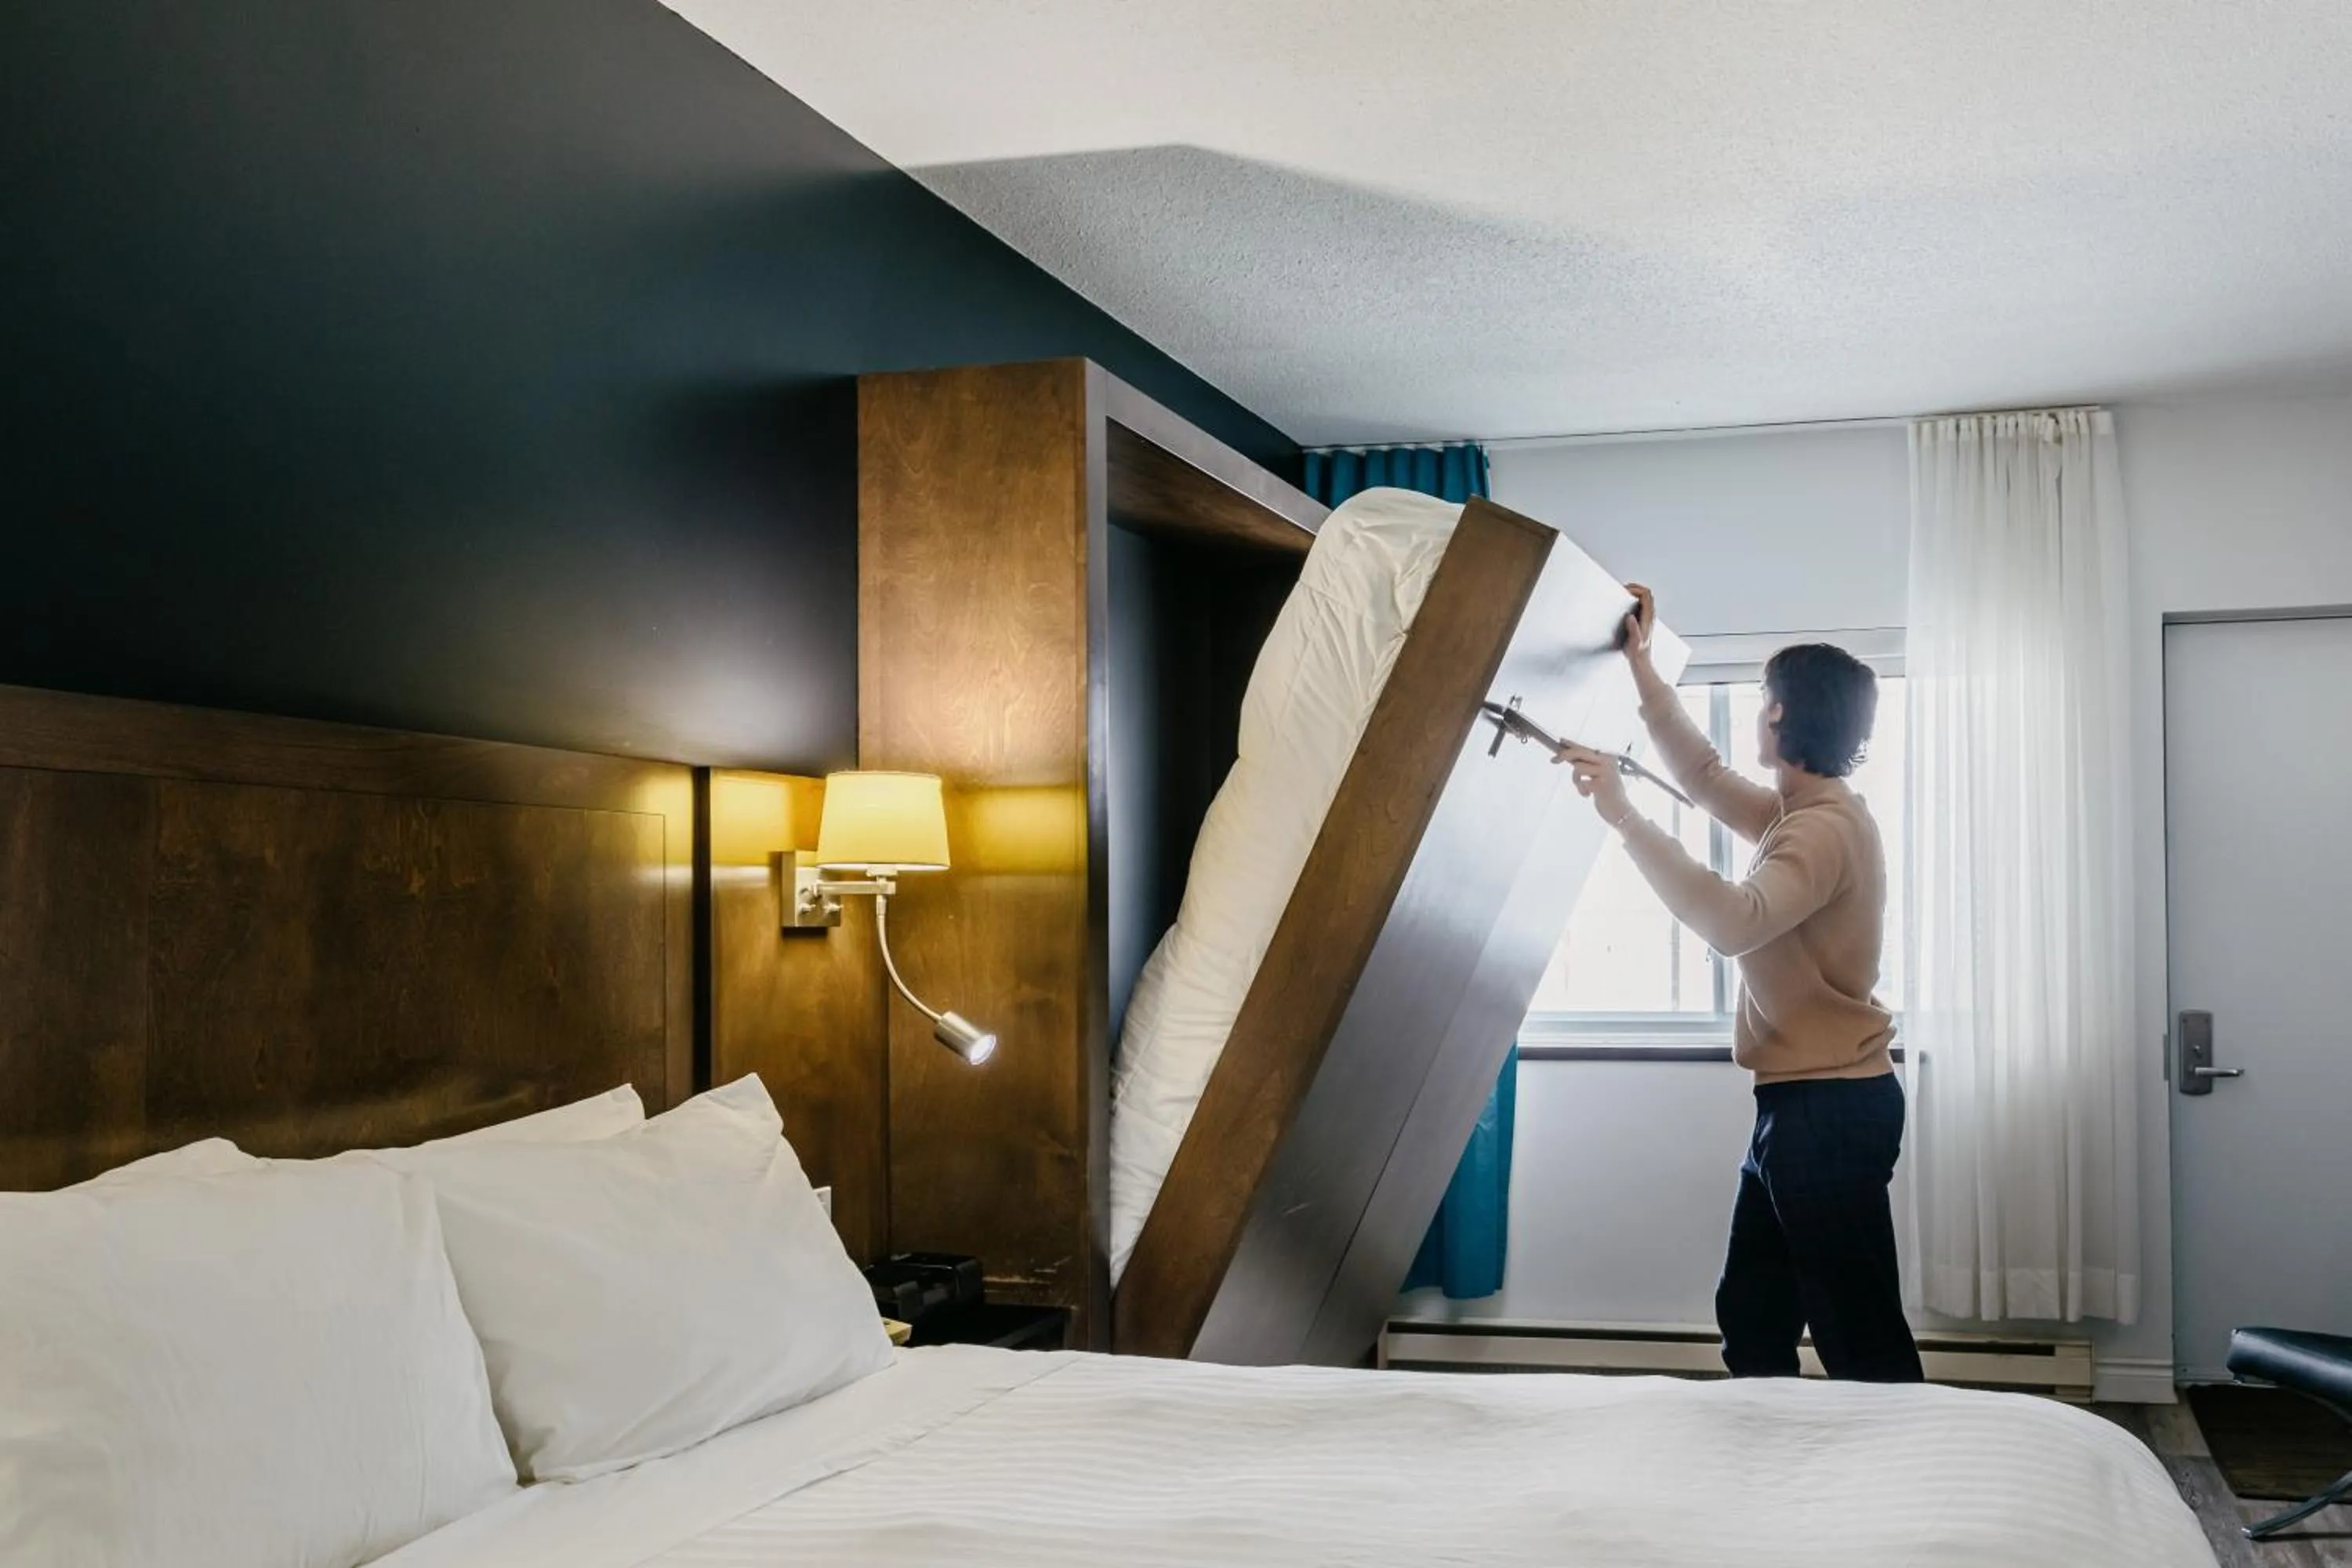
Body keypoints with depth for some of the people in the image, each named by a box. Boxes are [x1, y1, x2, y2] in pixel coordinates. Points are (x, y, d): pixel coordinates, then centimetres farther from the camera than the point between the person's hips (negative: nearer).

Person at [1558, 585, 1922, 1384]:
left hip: (1829, 1112, -11)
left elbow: (1734, 921, -34)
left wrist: (1623, 816, -32)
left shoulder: (1827, 828, -18)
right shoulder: (1799, 813, 14)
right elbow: (1705, 775, 29)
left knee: (1861, 1336, -7)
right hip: (1800, 1105, 11)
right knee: (1751, 1319, 15)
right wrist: (1642, 668, 27)